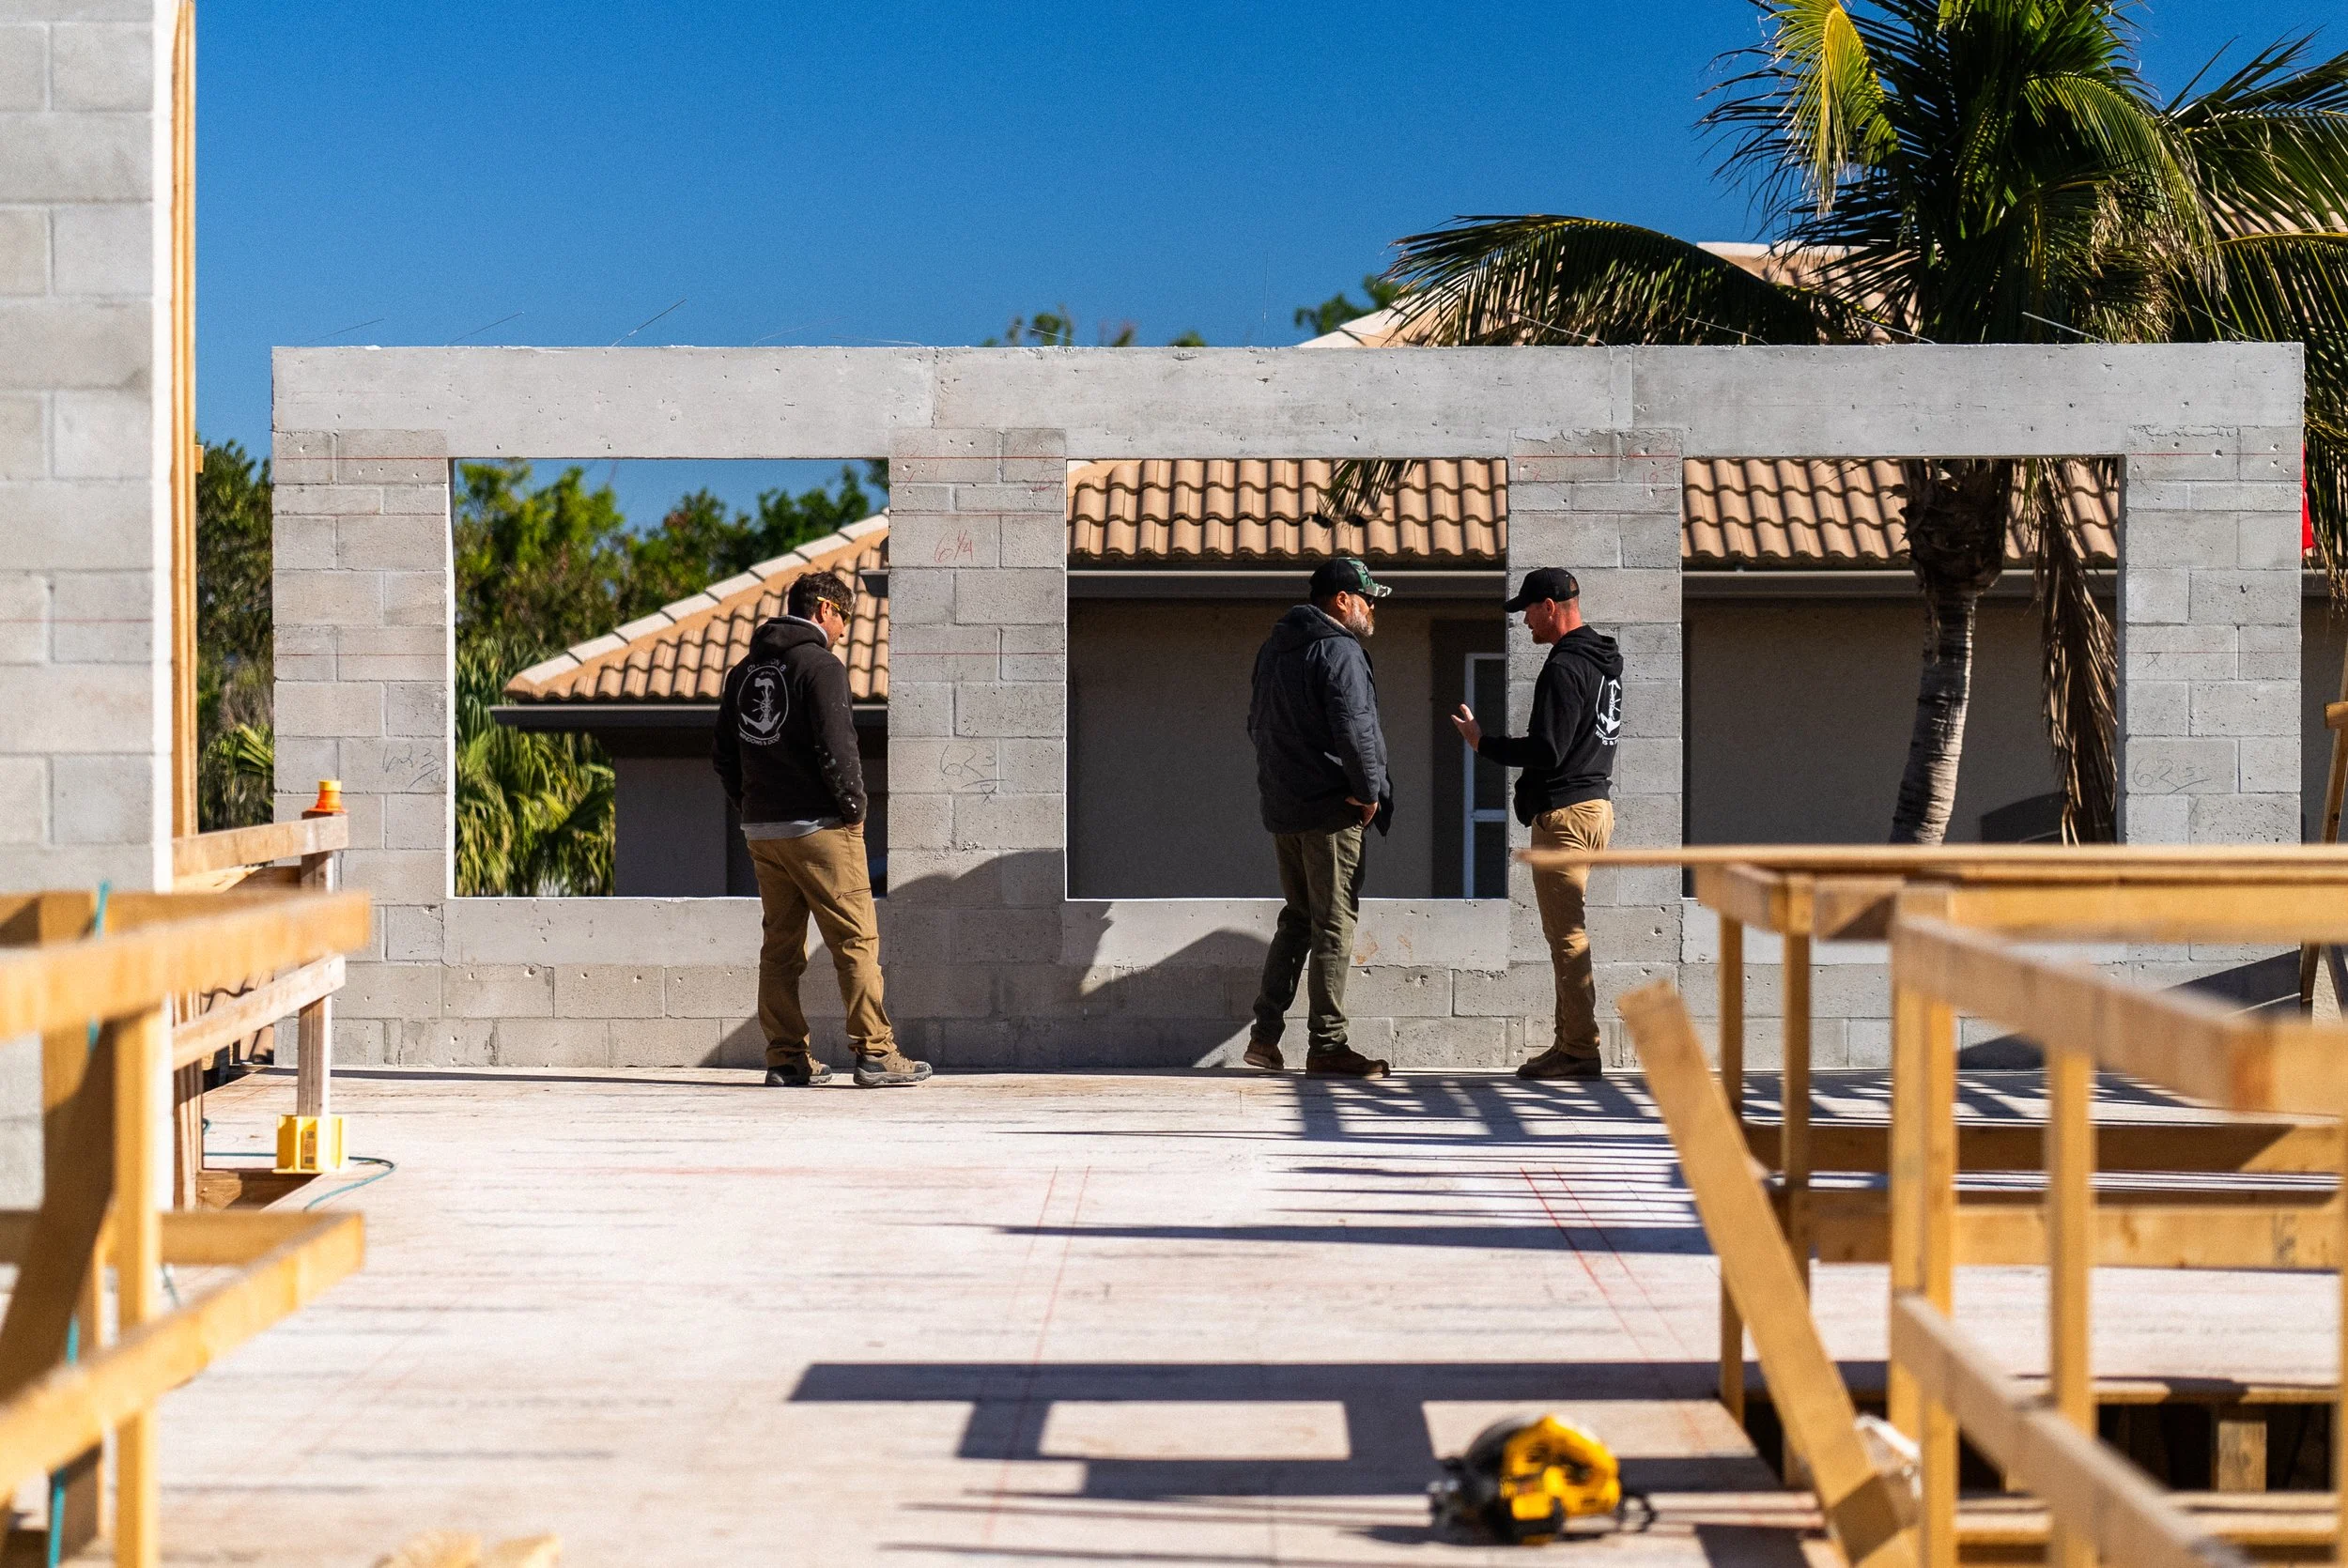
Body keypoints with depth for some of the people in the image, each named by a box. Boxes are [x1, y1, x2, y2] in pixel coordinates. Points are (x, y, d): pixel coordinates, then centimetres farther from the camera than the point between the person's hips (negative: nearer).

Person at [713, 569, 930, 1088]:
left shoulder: (744, 670, 14)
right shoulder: (821, 665, -10)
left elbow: (723, 753, 15)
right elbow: (835, 749, -18)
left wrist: (750, 808, 17)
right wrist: (854, 804, -6)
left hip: (761, 830, 7)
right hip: (819, 828, -7)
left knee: (780, 945, 10)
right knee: (856, 940, -3)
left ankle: (786, 1059, 9)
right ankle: (875, 1052, -5)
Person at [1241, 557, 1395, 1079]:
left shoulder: (1274, 648, 16)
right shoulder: (1339, 651, -13)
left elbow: (1257, 724, 24)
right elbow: (1353, 730, -24)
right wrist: (1367, 793, -15)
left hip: (1282, 807, 9)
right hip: (1330, 810, -9)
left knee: (1297, 918, 17)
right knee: (1334, 925, -4)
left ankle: (1265, 1035, 13)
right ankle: (1326, 1045, -2)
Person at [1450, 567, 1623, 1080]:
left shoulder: (1564, 668, -16)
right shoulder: (1605, 661, 16)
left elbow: (1545, 752, -21)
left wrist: (1482, 741, -9)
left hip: (1564, 814, -10)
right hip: (1597, 802, 10)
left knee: (1566, 935, -8)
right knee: (1568, 933, 15)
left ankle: (1580, 1050, -8)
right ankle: (1568, 1042, 18)